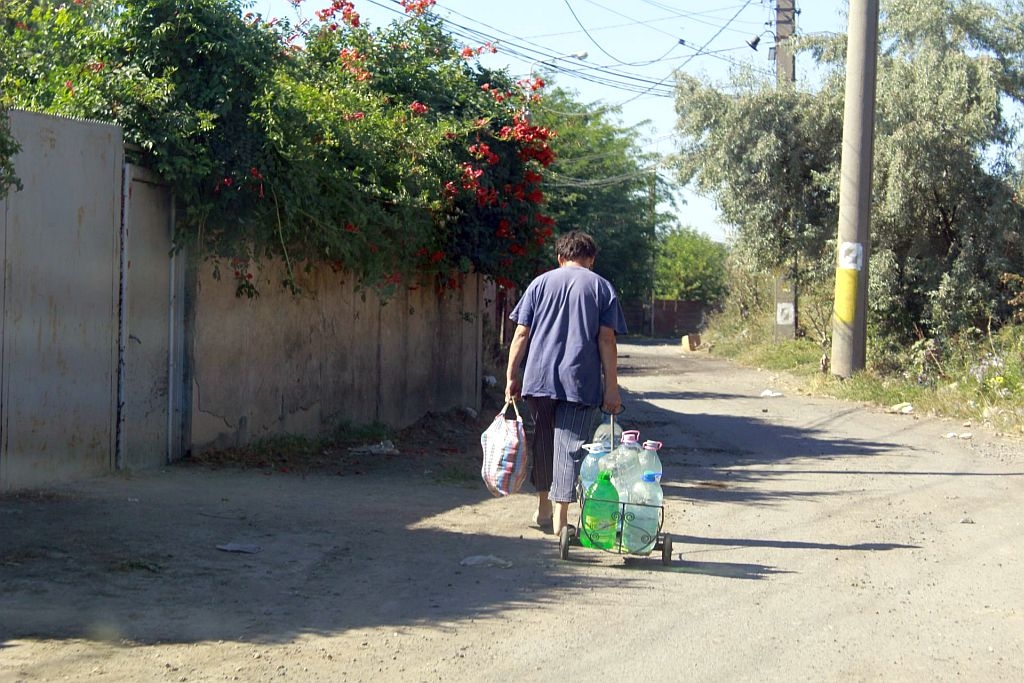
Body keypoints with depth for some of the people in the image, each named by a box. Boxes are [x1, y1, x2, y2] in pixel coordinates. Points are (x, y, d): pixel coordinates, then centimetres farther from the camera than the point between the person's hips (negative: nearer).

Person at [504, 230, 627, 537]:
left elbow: (521, 334, 5)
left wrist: (511, 377, 9)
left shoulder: (540, 283, 10)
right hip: (580, 382, -2)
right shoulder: (602, 287, 5)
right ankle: (560, 516, -3)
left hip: (539, 379, 2)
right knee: (570, 446, -1)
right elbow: (606, 341, -2)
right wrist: (611, 388, -1)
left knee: (543, 442, 16)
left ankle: (544, 507, 26)